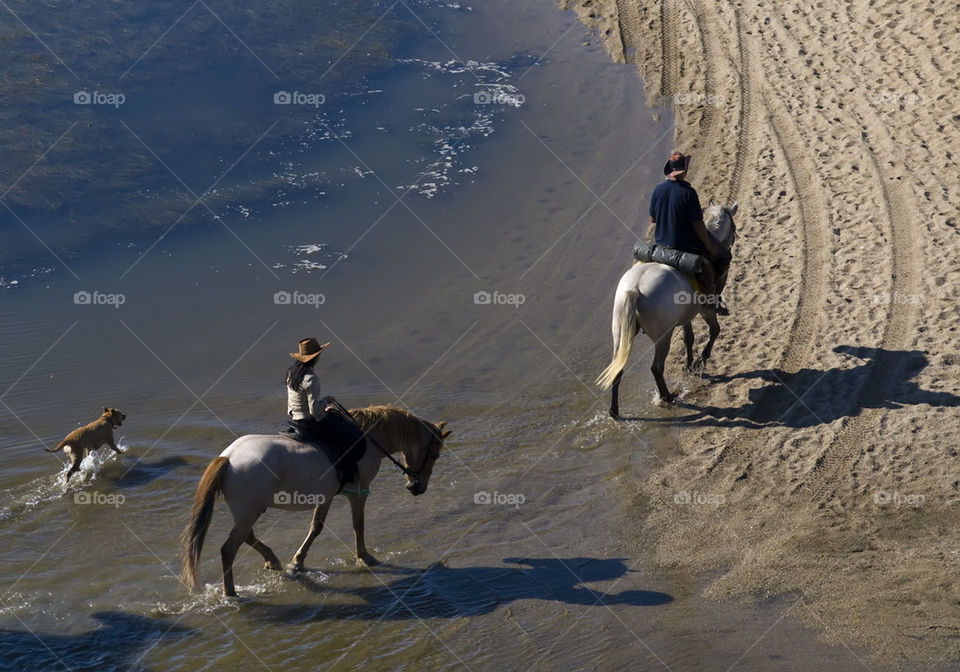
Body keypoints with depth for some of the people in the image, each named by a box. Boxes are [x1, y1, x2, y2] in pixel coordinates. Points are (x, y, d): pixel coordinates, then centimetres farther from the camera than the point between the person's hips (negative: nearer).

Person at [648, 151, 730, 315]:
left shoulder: (658, 189, -4)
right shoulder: (688, 192, -20)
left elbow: (652, 220, 5)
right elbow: (698, 225, -17)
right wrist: (709, 247, -5)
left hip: (661, 245, 6)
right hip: (686, 247, -6)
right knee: (722, 258, 14)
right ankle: (712, 295, 14)